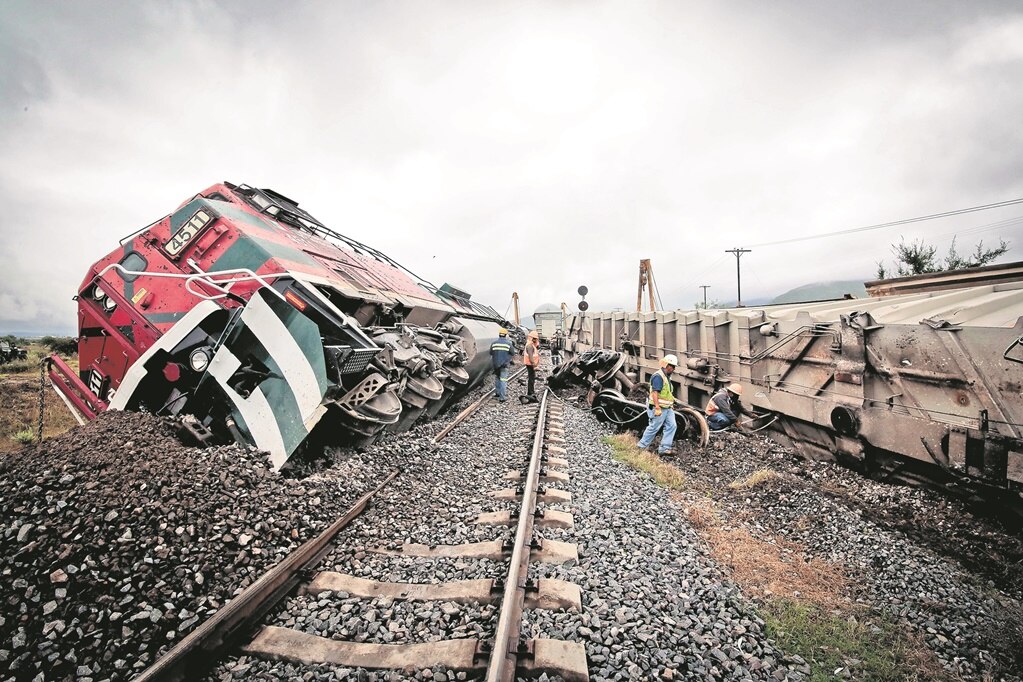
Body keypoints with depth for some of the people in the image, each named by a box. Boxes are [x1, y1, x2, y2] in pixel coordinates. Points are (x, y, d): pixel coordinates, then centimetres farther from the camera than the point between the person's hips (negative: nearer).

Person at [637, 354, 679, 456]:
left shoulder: (667, 376, 15)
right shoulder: (658, 376, -18)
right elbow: (655, 393, -25)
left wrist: (671, 404, 28)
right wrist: (657, 408, -30)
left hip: (667, 408, 10)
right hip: (659, 408, -10)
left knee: (671, 426, 2)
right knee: (653, 428, -1)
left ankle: (664, 448, 6)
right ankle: (642, 446, 14)